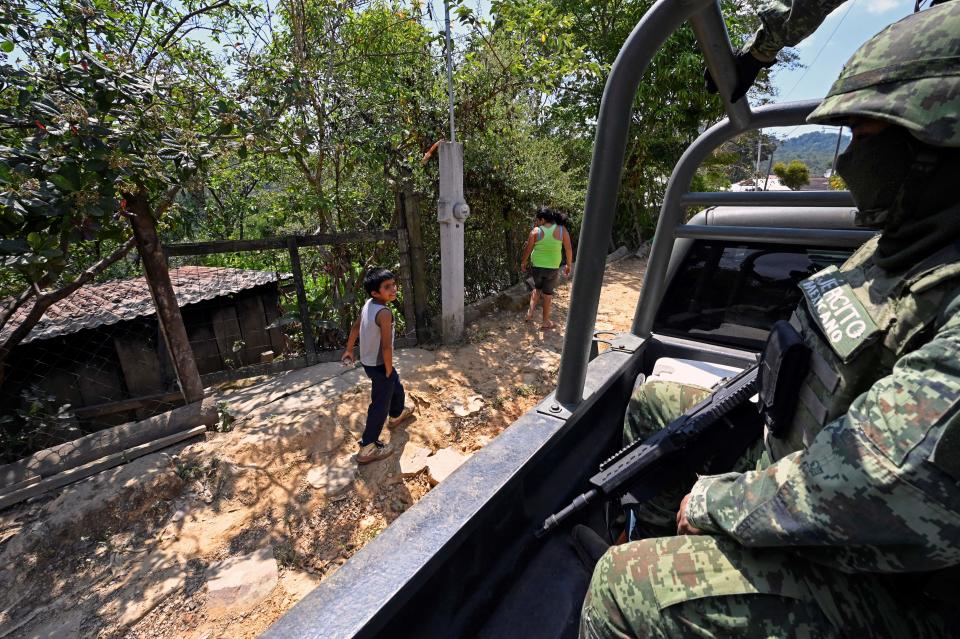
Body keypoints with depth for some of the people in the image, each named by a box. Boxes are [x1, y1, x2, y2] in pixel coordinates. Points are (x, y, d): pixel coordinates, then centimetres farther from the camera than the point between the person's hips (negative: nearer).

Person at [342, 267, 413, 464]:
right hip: (379, 365, -9)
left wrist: (349, 349, 22)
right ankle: (367, 449, 15)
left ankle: (396, 415, 56)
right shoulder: (384, 313, -28)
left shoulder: (368, 304, -2)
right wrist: (389, 370, -14)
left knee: (396, 387, 30)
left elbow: (355, 327, 10)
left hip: (368, 361, 9)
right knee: (380, 404, 5)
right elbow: (386, 347, -28)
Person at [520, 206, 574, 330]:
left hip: (537, 266, 0)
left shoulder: (536, 231, -11)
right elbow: (569, 249, -4)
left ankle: (530, 312, 22)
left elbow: (528, 249, -2)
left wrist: (523, 262, 14)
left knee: (537, 288, 28)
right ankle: (545, 322, 23)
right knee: (547, 293, 14)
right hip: (553, 268, 0)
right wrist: (568, 265, 10)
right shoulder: (562, 230, -9)